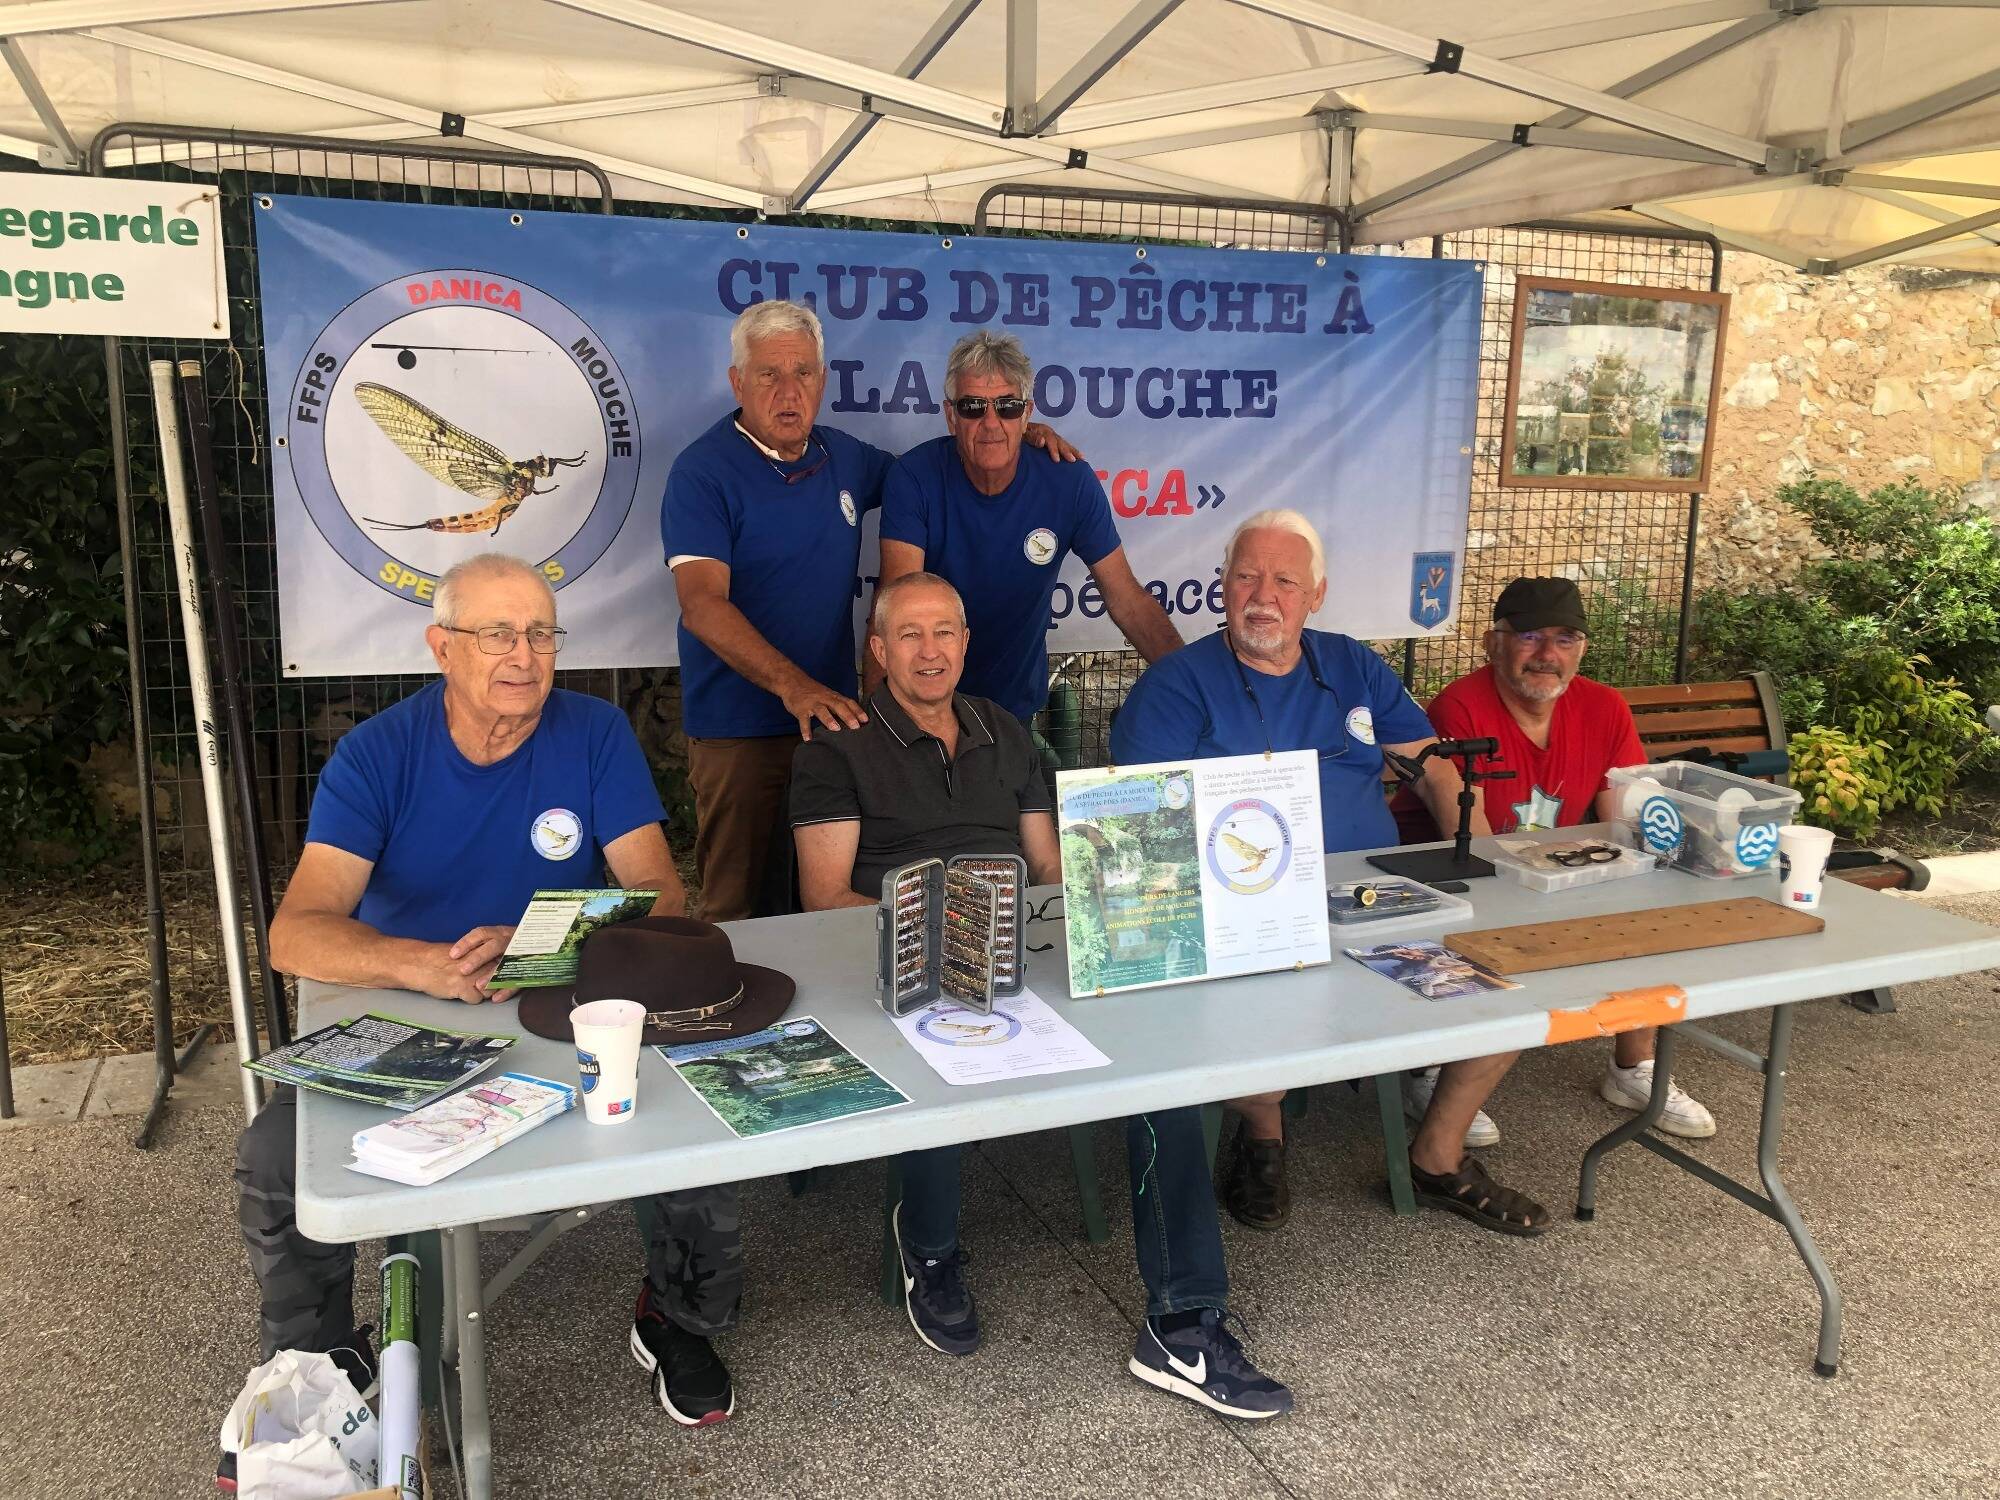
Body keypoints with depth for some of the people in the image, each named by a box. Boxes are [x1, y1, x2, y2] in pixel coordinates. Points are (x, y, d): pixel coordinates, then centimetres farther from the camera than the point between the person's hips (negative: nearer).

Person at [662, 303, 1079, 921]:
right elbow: (703, 606, -21)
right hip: (739, 729, -5)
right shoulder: (703, 472, -10)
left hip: (834, 715, 6)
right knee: (740, 911, 0)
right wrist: (793, 685, -35)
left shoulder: (844, 457, 10)